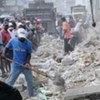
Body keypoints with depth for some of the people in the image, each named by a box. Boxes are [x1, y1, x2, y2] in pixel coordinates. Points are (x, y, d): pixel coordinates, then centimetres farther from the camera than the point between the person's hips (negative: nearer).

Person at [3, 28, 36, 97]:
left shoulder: (28, 43, -12)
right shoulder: (13, 41, -9)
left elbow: (29, 54, -7)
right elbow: (7, 48, 7)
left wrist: (27, 62, -21)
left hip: (25, 65, 1)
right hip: (16, 65, -1)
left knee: (30, 81, 13)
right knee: (10, 81, 6)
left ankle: (32, 94, 34)